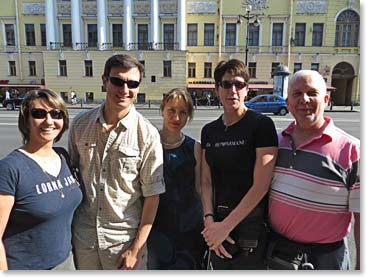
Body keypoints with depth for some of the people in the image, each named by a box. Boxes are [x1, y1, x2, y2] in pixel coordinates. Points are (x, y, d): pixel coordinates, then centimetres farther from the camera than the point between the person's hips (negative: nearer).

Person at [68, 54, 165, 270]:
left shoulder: (148, 135, -13)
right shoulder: (80, 124, -3)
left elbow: (152, 196, -10)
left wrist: (136, 249, -10)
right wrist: (66, 227, 7)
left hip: (124, 239, -3)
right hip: (83, 236, 3)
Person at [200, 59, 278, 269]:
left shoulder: (261, 124, -11)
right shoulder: (209, 131, 6)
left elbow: (261, 186, -16)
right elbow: (206, 182, 4)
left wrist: (226, 226, -14)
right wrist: (209, 221, -10)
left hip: (252, 228, -4)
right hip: (217, 228, 5)